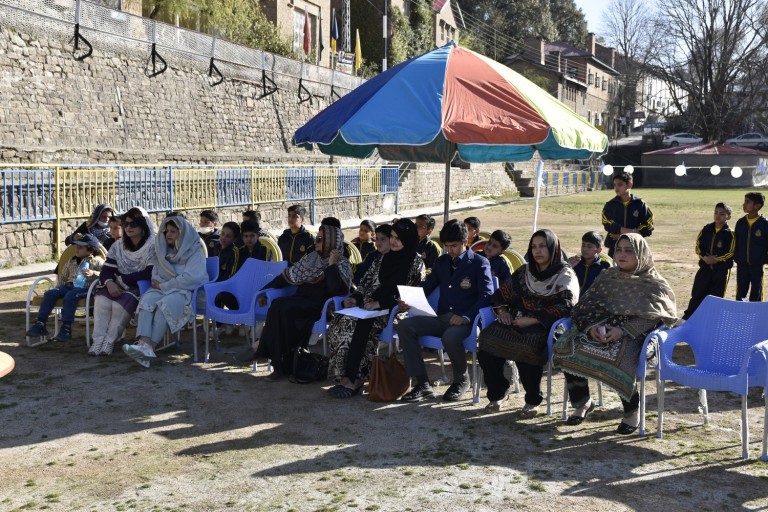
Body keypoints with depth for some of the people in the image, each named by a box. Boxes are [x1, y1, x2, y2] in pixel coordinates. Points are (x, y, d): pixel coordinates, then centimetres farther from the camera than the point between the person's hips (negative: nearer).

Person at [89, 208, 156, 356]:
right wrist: (109, 282, -21)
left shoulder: (153, 246, -7)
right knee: (102, 300, -26)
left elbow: (150, 273, -18)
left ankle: (110, 341, -20)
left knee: (122, 302, -33)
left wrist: (122, 279, -13)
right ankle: (98, 339, -22)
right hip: (118, 288, 5)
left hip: (140, 288, -5)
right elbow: (106, 270, 4)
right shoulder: (118, 246, 11)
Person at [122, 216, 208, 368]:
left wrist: (163, 286, -13)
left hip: (187, 292, -5)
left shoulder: (195, 252, -3)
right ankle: (143, 343, -46)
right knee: (146, 300, -27)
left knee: (164, 305, -35)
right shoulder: (163, 250, 17)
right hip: (164, 289, 5)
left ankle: (150, 347, -41)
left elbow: (191, 278, -15)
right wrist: (157, 281, -5)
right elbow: (155, 271, 20)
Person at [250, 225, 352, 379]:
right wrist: (264, 290, 20)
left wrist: (331, 266, -17)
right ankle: (281, 365, -20)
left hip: (319, 307, -6)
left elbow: (336, 290, -18)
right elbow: (287, 276, 23)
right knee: (278, 307, -25)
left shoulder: (342, 265, -1)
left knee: (280, 307, -27)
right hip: (300, 303, 6)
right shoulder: (311, 258, 18)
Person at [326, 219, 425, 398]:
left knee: (358, 325, -32)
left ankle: (352, 379, -25)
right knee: (340, 322, -24)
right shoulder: (383, 258, 17)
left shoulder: (416, 263, -1)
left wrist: (380, 303, -18)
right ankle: (345, 377, -25)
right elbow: (366, 282, 19)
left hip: (393, 311, -6)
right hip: (369, 306, 6)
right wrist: (355, 298, -1)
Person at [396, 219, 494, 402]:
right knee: (404, 326, -16)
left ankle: (461, 381, -6)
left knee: (450, 336, -39)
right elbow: (426, 287, 20)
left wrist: (466, 317, -21)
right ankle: (423, 384, -15)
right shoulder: (442, 262, 19)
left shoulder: (480, 263, 1)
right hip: (441, 318, 6)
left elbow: (486, 295, -8)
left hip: (465, 321, -6)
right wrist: (410, 303, -1)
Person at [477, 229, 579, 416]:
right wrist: (502, 310, 2)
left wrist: (533, 320, -18)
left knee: (527, 344, -37)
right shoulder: (524, 272, 19)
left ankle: (533, 400, -15)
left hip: (546, 327, -5)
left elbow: (563, 309, -10)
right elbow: (502, 293, 24)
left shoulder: (565, 276, 3)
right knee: (487, 337, -23)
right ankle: (498, 393, -6)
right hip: (518, 322, 5)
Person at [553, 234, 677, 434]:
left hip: (633, 335, -5)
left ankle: (633, 411, -10)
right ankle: (582, 403, -1)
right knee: (567, 348, -22)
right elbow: (588, 305, 10)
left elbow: (651, 317, -9)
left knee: (615, 359, -36)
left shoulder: (653, 284, 5)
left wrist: (623, 330, -23)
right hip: (599, 329, 5)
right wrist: (592, 325, -12)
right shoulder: (606, 277, 19)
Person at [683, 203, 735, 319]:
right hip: (705, 267, 3)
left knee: (716, 297, 5)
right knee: (697, 294, 6)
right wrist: (704, 257, -11)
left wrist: (716, 260, -17)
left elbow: (731, 253, -10)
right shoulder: (707, 229, 4)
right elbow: (698, 245, 5)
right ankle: (687, 318, 13)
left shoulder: (730, 234, -7)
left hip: (721, 270, -3)